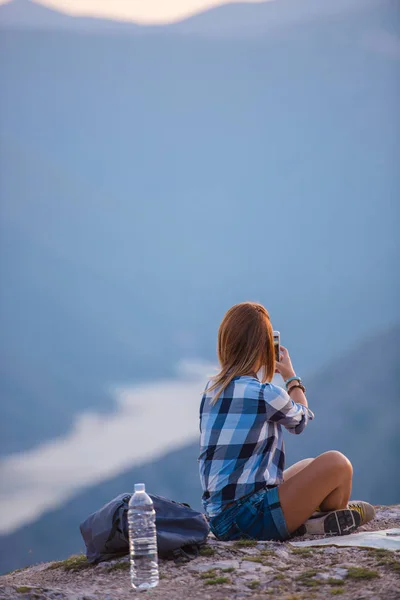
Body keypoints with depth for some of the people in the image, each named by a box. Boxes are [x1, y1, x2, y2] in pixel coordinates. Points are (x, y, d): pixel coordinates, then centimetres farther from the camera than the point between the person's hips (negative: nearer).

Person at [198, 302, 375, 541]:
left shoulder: (212, 389, 6)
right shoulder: (266, 394, -15)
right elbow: (301, 418, 8)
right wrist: (291, 375, 25)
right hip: (247, 519, -9)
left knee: (310, 467, 25)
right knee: (337, 464, -8)